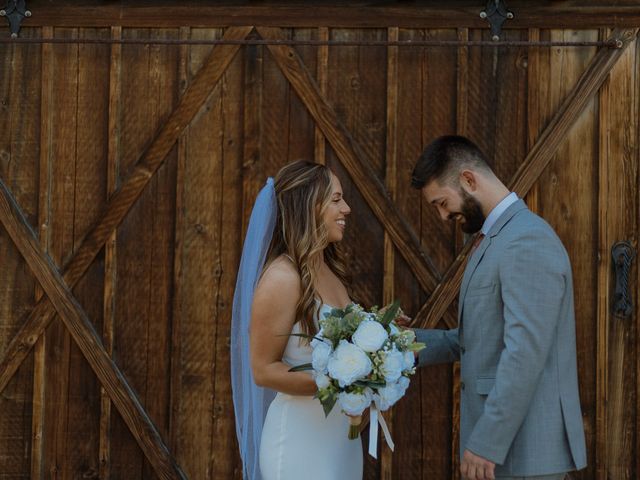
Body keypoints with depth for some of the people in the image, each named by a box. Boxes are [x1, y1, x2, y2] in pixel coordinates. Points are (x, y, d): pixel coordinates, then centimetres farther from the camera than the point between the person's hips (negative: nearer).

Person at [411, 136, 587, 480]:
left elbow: (525, 353, -23)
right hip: (505, 441, 10)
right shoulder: (496, 239, 17)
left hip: (524, 449, -10)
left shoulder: (528, 240, -16)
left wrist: (487, 442, -23)